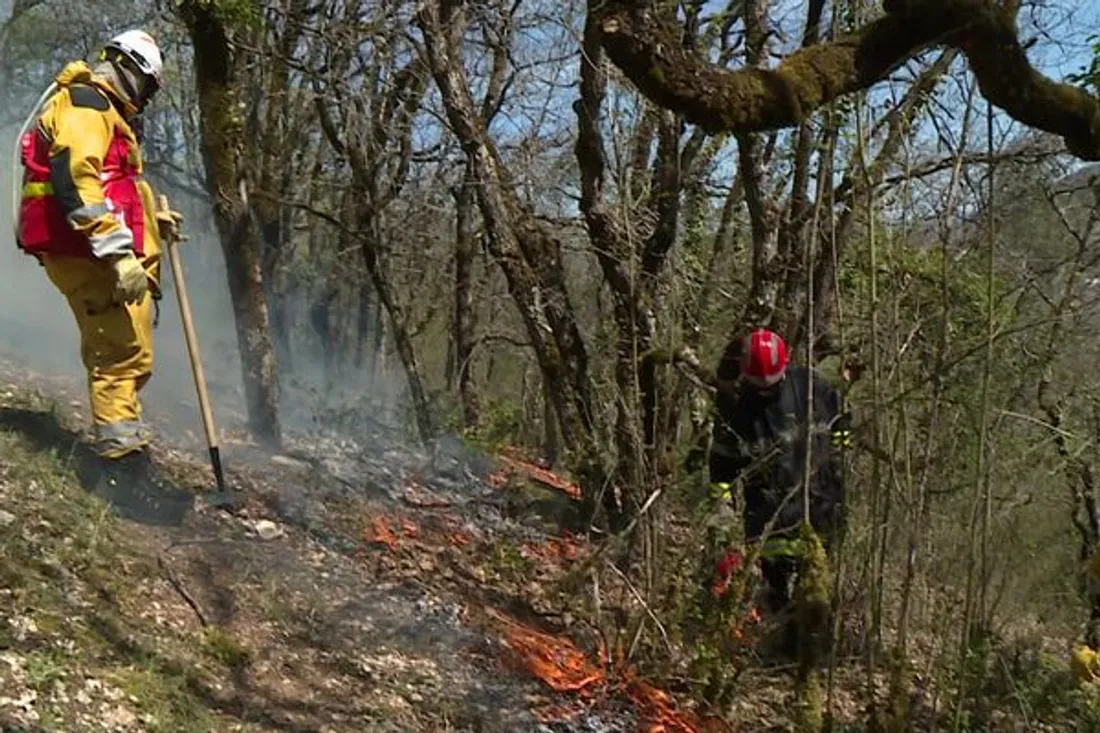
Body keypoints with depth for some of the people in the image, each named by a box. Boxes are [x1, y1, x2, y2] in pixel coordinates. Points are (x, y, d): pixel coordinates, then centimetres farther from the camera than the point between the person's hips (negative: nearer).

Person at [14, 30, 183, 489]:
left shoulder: (101, 111, 26)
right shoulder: (87, 103, -8)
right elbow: (75, 178, -23)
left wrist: (151, 218, 16)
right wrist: (118, 251, -28)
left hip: (91, 252, 11)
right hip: (87, 251, -11)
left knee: (112, 354, 16)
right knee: (126, 354, -11)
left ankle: (120, 449, 25)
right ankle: (122, 455, -9)